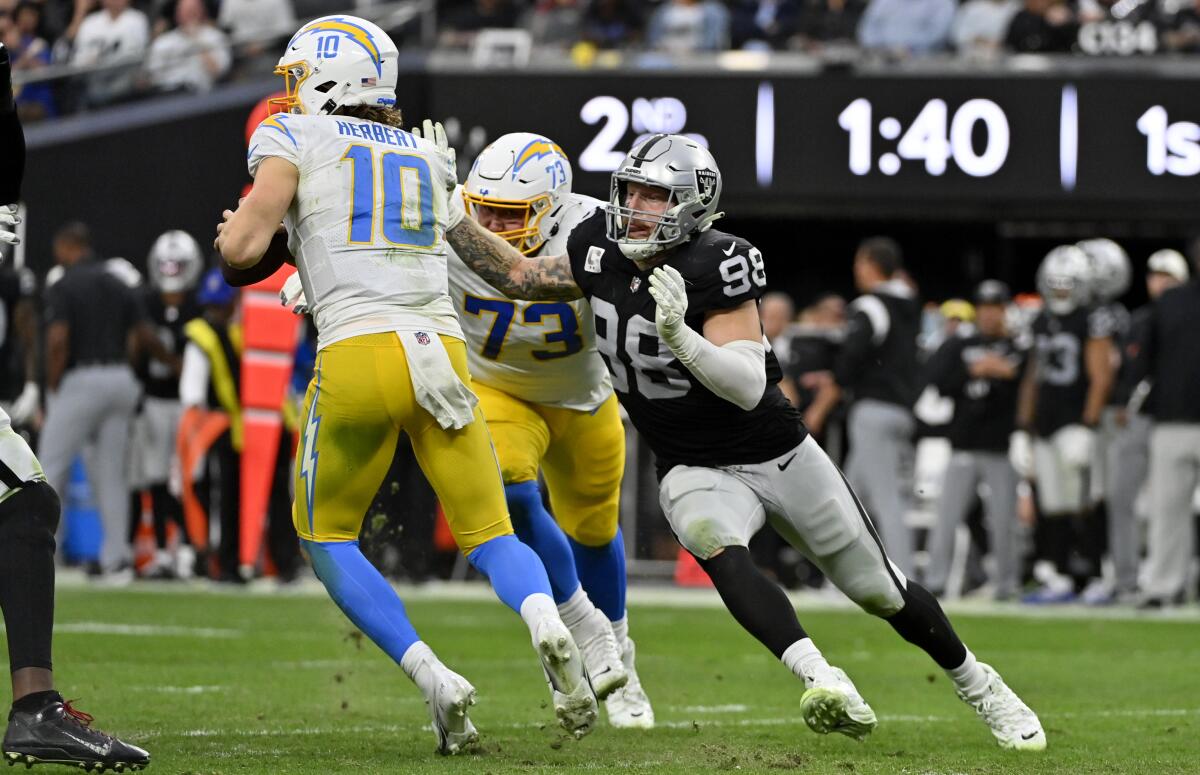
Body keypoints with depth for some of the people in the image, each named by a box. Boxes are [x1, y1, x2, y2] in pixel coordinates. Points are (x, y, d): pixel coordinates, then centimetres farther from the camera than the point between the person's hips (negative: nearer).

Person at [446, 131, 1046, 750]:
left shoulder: (714, 266, -25)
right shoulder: (601, 251, -7)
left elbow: (750, 387, -31)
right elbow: (517, 277, 7)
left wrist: (680, 337, -45)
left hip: (780, 457, -3)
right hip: (695, 471, 3)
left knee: (881, 592, 10)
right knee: (718, 550, -34)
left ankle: (977, 686, 35)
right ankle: (823, 684, -45)